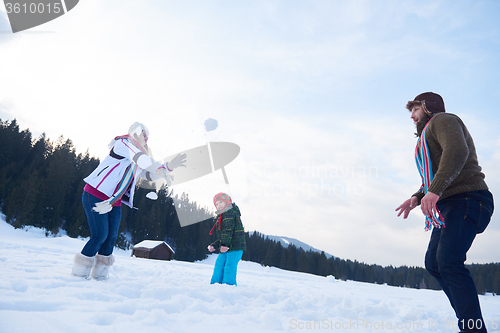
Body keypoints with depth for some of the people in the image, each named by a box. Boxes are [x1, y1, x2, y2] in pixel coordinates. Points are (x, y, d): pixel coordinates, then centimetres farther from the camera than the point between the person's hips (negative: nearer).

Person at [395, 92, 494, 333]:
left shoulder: (442, 120, 0)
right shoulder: (427, 138, 29)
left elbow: (457, 151, -21)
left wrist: (434, 190, -30)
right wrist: (417, 197, 15)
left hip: (466, 199, -10)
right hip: (449, 205, 11)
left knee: (449, 261, -23)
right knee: (434, 262, 8)